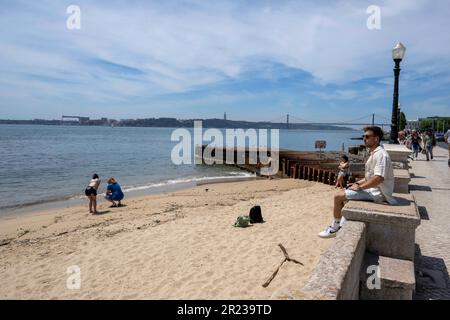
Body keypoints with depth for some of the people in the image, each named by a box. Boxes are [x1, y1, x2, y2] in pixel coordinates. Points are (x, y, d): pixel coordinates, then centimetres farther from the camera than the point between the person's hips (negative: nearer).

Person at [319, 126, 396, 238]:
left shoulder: (380, 154, -21)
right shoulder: (374, 153, 12)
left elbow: (379, 178, -31)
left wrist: (359, 187, -21)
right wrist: (358, 183, 10)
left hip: (377, 192, -11)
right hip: (373, 189, 11)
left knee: (338, 196, -14)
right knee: (343, 193, 18)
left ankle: (334, 228, 3)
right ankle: (343, 224, 18)